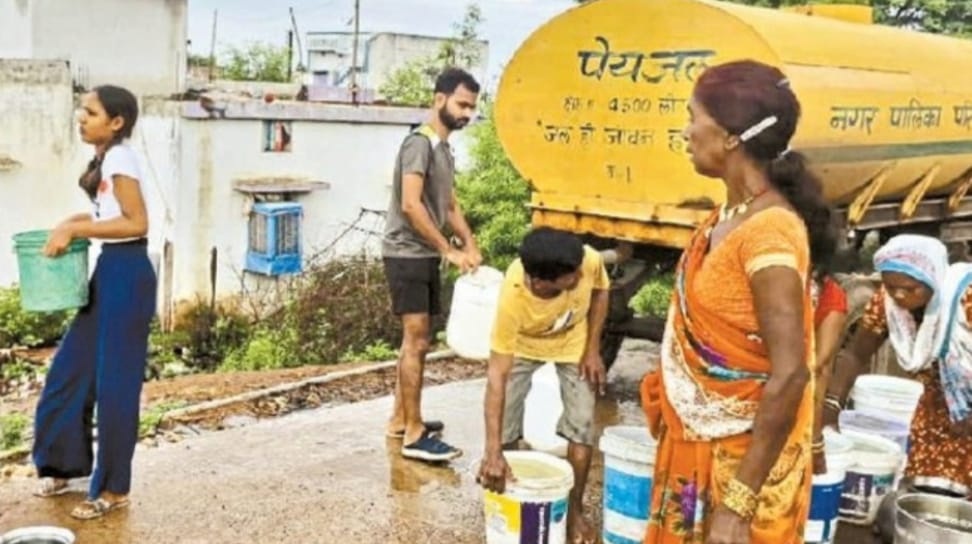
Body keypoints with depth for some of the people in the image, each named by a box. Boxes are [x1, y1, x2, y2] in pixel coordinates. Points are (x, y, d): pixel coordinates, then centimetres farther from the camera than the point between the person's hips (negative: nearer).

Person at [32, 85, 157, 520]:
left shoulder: (119, 158, -15)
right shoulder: (106, 158, 13)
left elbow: (137, 223, -21)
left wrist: (75, 230, -18)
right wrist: (77, 223, 9)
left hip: (127, 275, -10)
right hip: (110, 271, 10)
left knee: (115, 381, -1)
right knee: (72, 368, 15)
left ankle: (114, 489, 11)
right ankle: (67, 464, 30)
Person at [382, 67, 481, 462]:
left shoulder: (444, 148, 15)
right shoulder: (419, 144, -15)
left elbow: (449, 204, 19)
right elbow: (410, 205, -24)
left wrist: (470, 244, 4)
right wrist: (449, 251, -21)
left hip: (425, 255, 10)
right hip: (406, 254, -10)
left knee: (415, 340, 14)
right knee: (416, 341, -10)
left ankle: (400, 419, 24)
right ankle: (414, 435, -7)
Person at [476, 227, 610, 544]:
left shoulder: (589, 261, -37)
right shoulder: (513, 299, -43)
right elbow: (497, 376, -42)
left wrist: (593, 349, -12)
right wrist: (493, 452, -46)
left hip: (574, 345, 2)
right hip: (524, 345, -2)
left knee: (581, 423, -3)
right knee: (506, 423, -4)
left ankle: (574, 511, 15)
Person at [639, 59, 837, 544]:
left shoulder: (767, 231, -23)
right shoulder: (729, 214, 4)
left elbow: (789, 376, -26)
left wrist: (739, 502, -25)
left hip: (744, 459, -8)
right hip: (699, 444, 8)